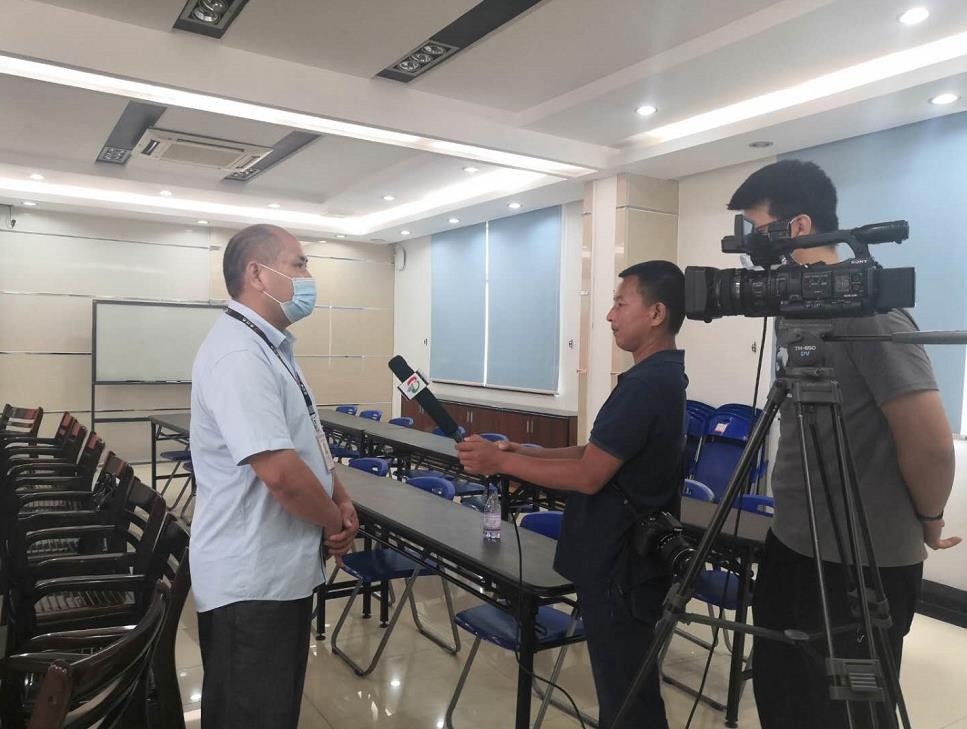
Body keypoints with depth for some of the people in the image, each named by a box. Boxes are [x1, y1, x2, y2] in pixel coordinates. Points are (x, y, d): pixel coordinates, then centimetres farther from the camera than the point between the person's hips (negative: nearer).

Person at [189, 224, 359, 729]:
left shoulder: (269, 345, 10)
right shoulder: (239, 354, -24)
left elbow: (306, 443, 18)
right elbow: (280, 470, -31)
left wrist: (340, 499, 4)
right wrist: (334, 521, -13)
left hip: (280, 568, 10)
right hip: (252, 578, -10)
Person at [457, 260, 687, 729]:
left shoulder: (645, 384, -23)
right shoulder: (661, 375, 9)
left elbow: (589, 475, -23)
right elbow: (598, 453, 12)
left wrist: (502, 462, -15)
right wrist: (525, 453, 4)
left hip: (620, 565, -10)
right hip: (623, 558, 10)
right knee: (628, 688, 22)